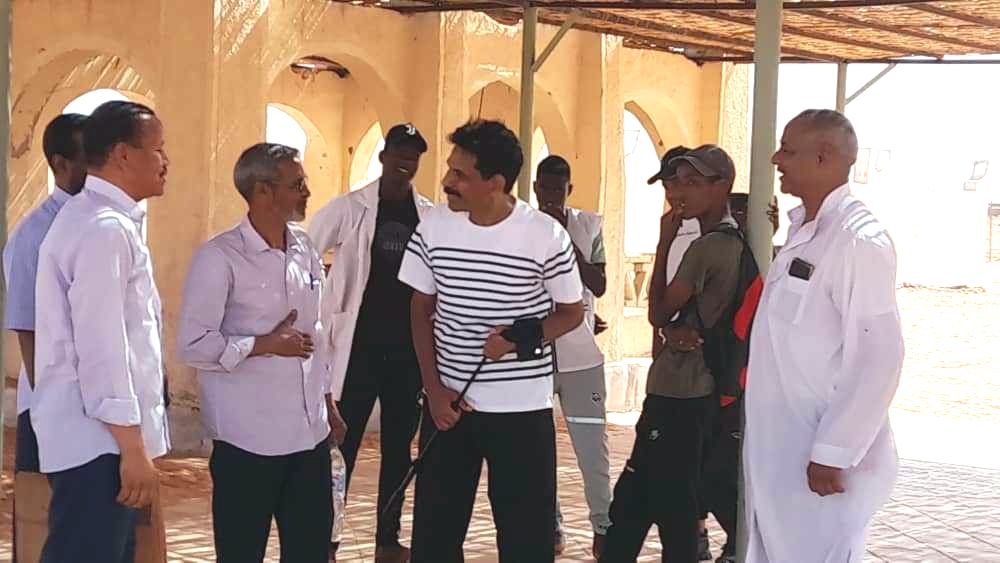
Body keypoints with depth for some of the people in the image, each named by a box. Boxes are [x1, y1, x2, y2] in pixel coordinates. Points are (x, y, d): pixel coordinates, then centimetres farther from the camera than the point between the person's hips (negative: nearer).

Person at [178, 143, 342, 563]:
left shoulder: (305, 251, 9)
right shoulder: (219, 257, -12)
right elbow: (193, 345, -16)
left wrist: (328, 402, 17)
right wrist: (266, 345, -14)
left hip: (309, 433, 7)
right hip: (248, 438, -6)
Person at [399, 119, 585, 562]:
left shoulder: (546, 236, -12)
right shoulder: (433, 226, -2)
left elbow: (572, 313, 0)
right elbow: (421, 311, 7)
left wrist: (524, 337, -19)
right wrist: (434, 389, -2)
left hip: (523, 410, -3)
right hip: (448, 401, 3)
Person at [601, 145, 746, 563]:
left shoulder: (705, 247, -17)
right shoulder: (734, 243, 10)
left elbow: (659, 313, -11)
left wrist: (664, 242, -7)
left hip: (676, 394, -9)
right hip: (702, 389, 9)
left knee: (669, 503, -3)